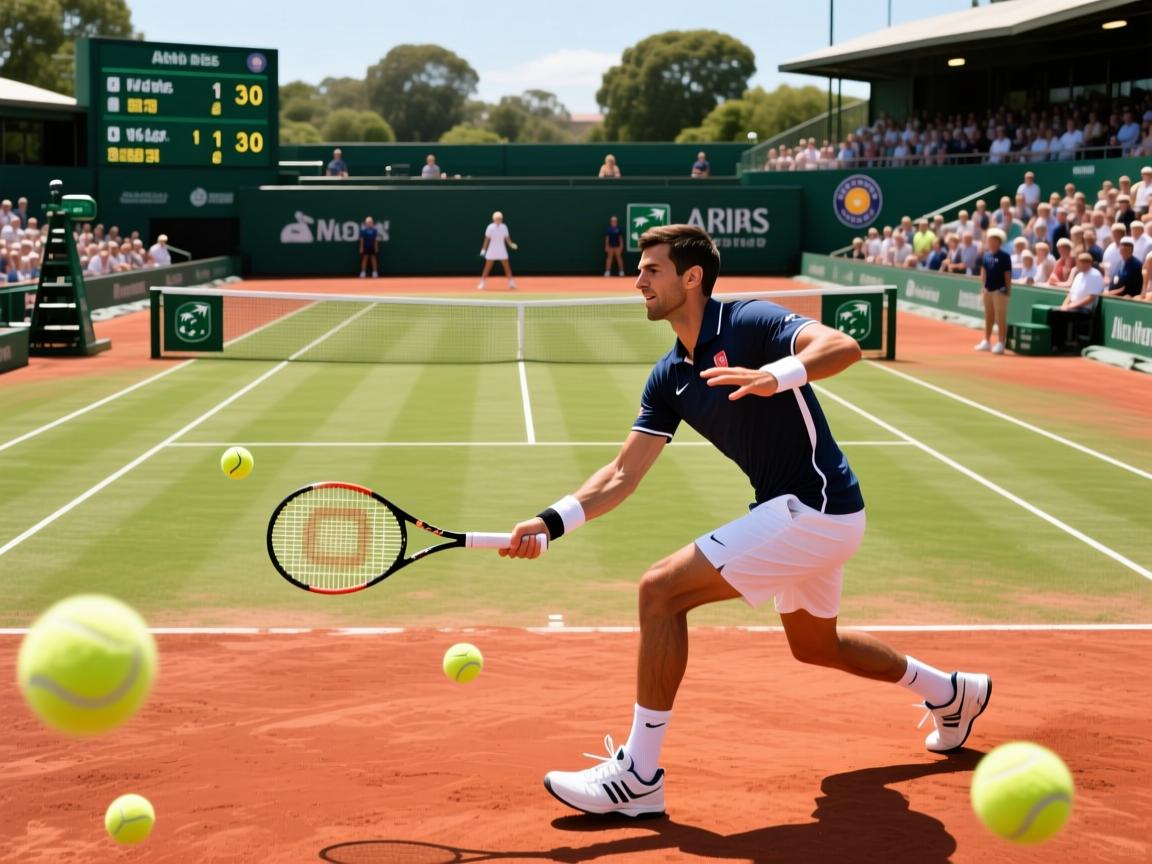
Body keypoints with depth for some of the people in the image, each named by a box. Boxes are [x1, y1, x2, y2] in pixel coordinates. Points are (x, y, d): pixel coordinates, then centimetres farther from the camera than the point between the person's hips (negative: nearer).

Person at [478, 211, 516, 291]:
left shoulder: (504, 227, 0)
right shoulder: (490, 227, -8)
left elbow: (507, 238, 4)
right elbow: (487, 239, -5)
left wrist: (511, 244, -13)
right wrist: (484, 249, -10)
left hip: (502, 251, 2)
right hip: (492, 250, -2)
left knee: (507, 267, 2)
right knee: (487, 268, -2)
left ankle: (511, 284, 10)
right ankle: (481, 284, 4)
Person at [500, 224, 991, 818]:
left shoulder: (749, 323, -15)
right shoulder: (669, 378, 8)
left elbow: (844, 347, -31)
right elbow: (623, 474, 5)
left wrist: (772, 377, -48)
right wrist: (552, 522, -8)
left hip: (816, 511, -10)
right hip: (804, 514, 10)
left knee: (661, 590, -17)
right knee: (814, 646, 29)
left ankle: (638, 775, -12)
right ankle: (952, 692, 50)